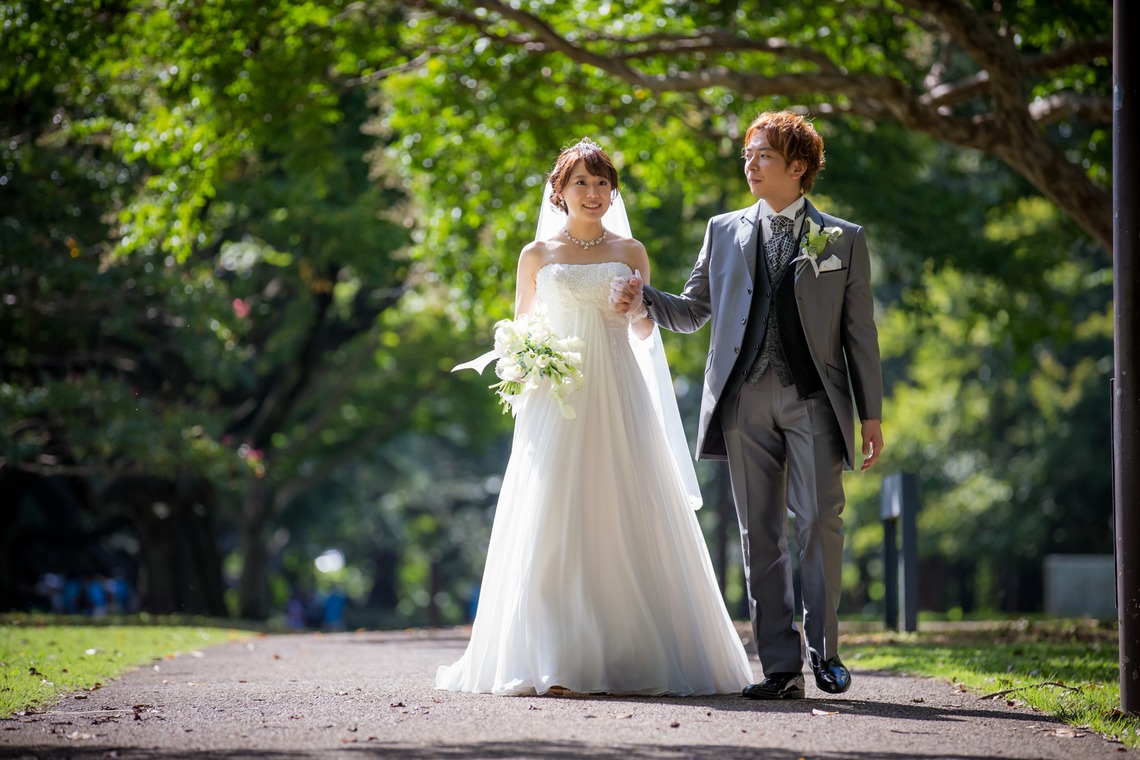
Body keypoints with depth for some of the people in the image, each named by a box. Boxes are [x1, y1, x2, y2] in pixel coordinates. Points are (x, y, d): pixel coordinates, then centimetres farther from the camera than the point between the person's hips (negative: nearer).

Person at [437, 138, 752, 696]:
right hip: (555, 396, -1)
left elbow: (644, 333, 14)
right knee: (552, 528, -8)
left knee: (629, 521, -5)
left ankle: (631, 656, 0)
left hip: (618, 396, 1)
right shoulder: (537, 256, 10)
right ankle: (556, 664, -9)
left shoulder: (630, 252, 11)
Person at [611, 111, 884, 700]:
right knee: (760, 534, 1)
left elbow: (860, 331, 8)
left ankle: (824, 649, 5)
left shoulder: (844, 240, 9)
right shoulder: (724, 231, 15)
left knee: (819, 522, -10)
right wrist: (643, 297, -2)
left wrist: (871, 414, 2)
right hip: (746, 401, 2)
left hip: (814, 398, -2)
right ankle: (781, 667, 4)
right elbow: (692, 312, 18)